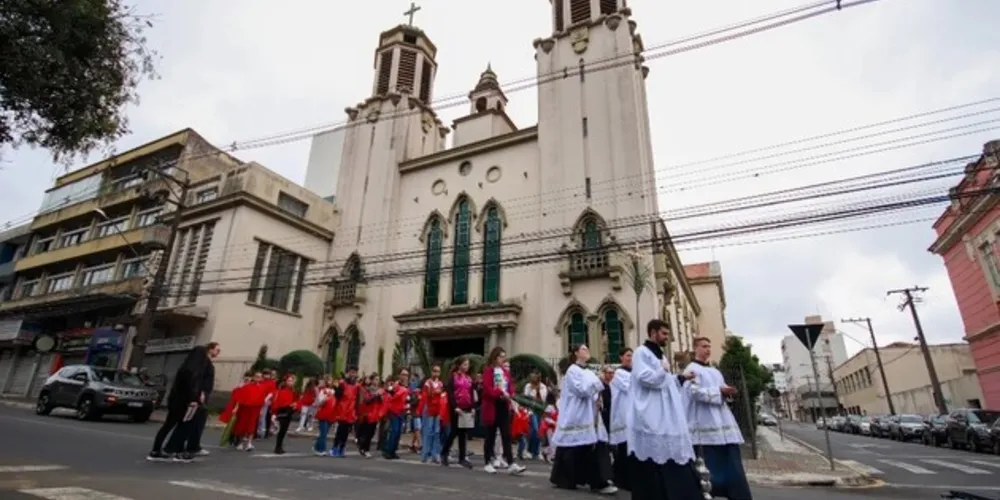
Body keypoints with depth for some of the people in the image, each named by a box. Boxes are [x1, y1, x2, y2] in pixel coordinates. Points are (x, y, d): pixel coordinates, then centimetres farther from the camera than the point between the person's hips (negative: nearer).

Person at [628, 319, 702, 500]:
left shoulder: (659, 355, 20)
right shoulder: (641, 352, -8)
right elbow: (645, 378, -22)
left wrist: (680, 378, 12)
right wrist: (663, 371, -7)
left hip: (666, 418, 9)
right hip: (650, 419, -9)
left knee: (670, 456, 9)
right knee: (652, 466, -4)